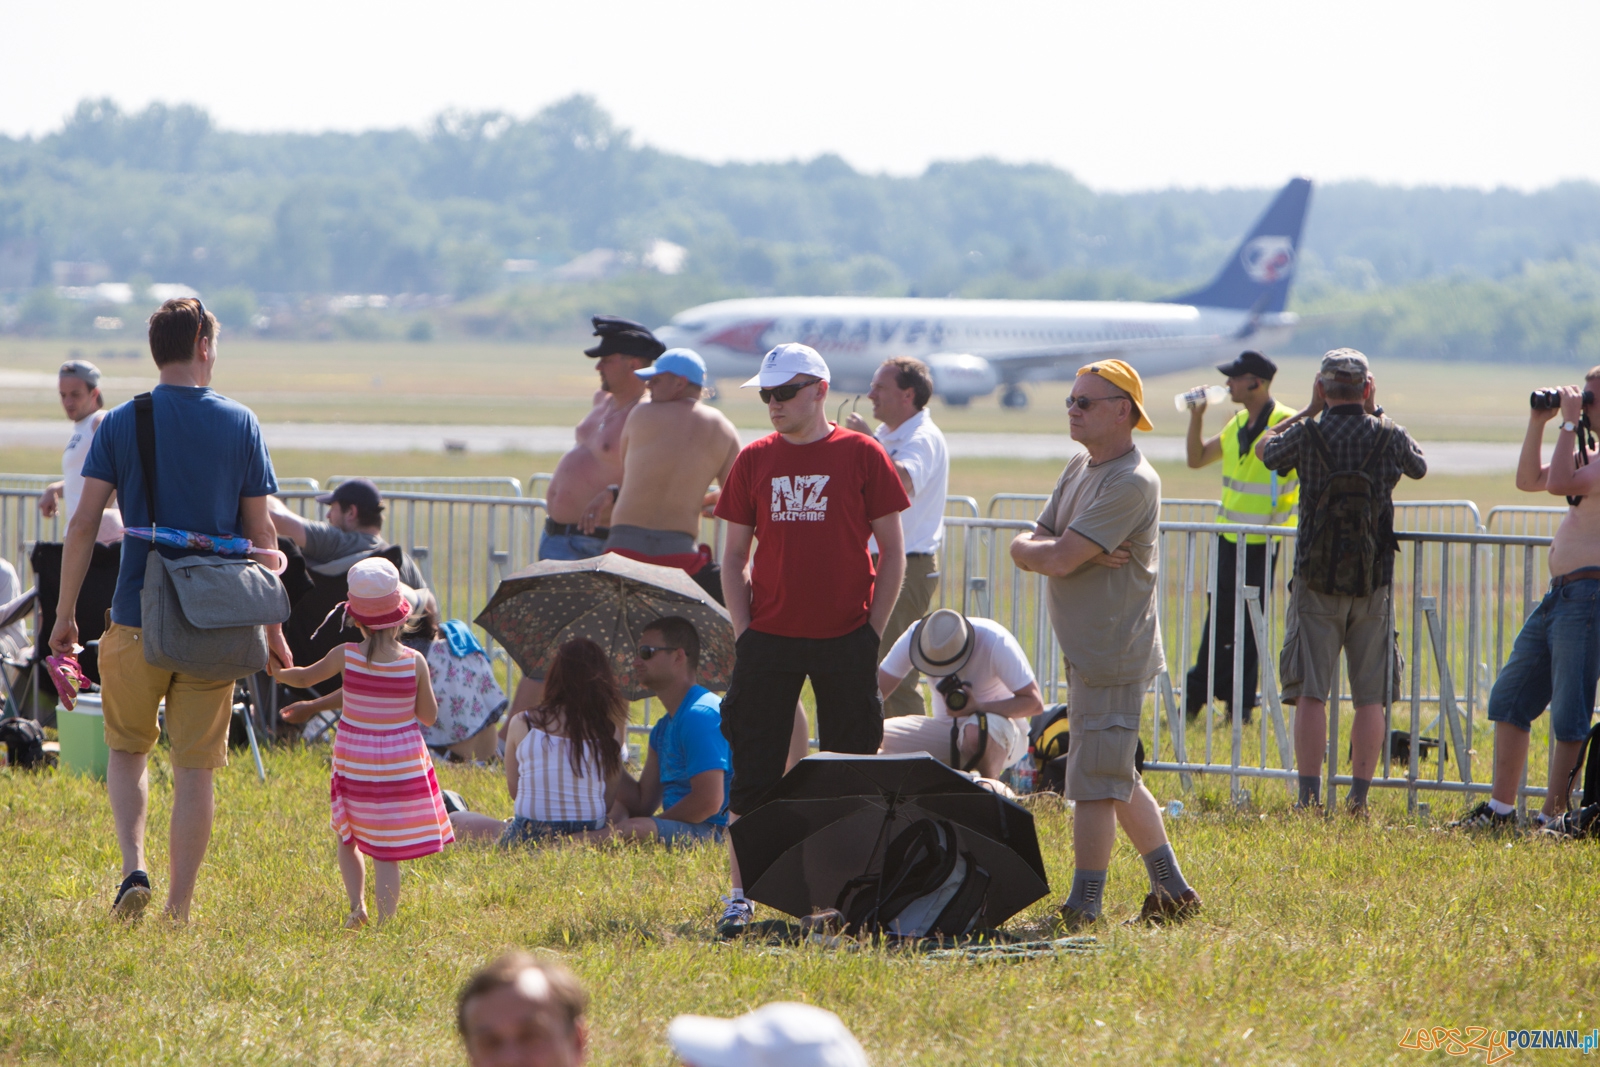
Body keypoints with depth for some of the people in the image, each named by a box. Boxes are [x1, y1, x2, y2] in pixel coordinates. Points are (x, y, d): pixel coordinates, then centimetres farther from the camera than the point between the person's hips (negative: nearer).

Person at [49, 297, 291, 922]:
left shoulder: (121, 424, 0)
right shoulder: (239, 424, 1)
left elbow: (84, 523, -4)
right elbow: (260, 532, 3)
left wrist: (65, 613, 3)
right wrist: (272, 628, 10)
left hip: (139, 618, 0)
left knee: (127, 749, 17)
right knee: (195, 769, 7)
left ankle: (133, 867, -3)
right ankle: (179, 907, 6)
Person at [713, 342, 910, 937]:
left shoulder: (861, 455, 0)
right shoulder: (754, 460, 7)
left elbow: (892, 551, 3)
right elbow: (734, 556, 11)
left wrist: (872, 631, -3)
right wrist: (744, 630, 1)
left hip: (845, 641, -2)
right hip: (769, 639, 2)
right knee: (754, 775, 0)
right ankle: (741, 898, 5)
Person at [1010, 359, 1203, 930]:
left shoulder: (1131, 483, -18)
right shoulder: (1080, 468, 13)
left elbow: (1059, 559, -24)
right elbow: (1026, 546, 8)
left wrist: (1038, 548, -2)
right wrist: (1060, 550, -13)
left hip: (1112, 656, -10)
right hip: (1084, 652, 10)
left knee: (1095, 784, -7)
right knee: (1119, 780, 17)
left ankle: (1082, 910, -3)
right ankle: (1172, 892, 25)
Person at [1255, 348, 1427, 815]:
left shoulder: (1307, 435, -6)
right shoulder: (1389, 437, -2)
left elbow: (1263, 449, 15)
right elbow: (1419, 466, 21)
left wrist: (1308, 409, 20)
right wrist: (1377, 414, 21)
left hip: (1316, 581, -1)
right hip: (1374, 584, 1)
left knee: (1310, 695, 0)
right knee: (1369, 698, 6)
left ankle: (1309, 796, -5)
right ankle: (1359, 796, 4)